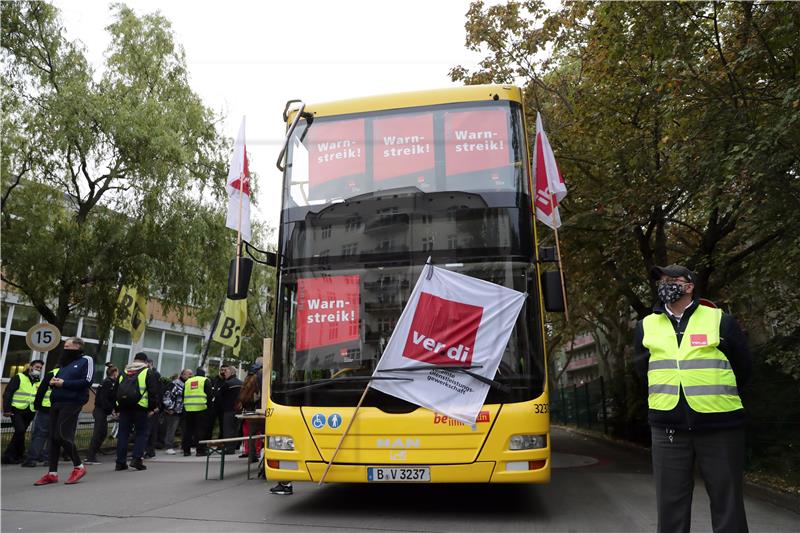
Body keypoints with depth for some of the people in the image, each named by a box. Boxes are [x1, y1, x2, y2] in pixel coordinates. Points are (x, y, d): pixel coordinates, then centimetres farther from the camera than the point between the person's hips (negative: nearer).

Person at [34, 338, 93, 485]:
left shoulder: (85, 360, -3)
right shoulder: (65, 363, 22)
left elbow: (87, 381, -14)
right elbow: (56, 378, 25)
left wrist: (64, 383, -15)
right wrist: (53, 382, 2)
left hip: (71, 403, -8)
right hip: (56, 402, 8)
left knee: (62, 435, -12)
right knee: (53, 437, 7)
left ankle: (78, 467, 3)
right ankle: (52, 473, 13)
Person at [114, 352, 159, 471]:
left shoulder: (124, 373, 17)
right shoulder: (148, 373, 1)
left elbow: (116, 391, 19)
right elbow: (153, 392, -7)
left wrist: (117, 408, 21)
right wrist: (152, 408, -3)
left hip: (124, 407, 5)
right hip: (140, 408, -4)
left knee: (123, 433, 9)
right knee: (141, 433, 4)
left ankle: (120, 462, 10)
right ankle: (136, 459, -7)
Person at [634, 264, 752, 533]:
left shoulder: (720, 320, 0)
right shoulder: (645, 326, 7)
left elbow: (742, 366, 10)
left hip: (719, 426, -2)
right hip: (668, 427, 2)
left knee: (726, 500, 7)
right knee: (671, 501, 8)